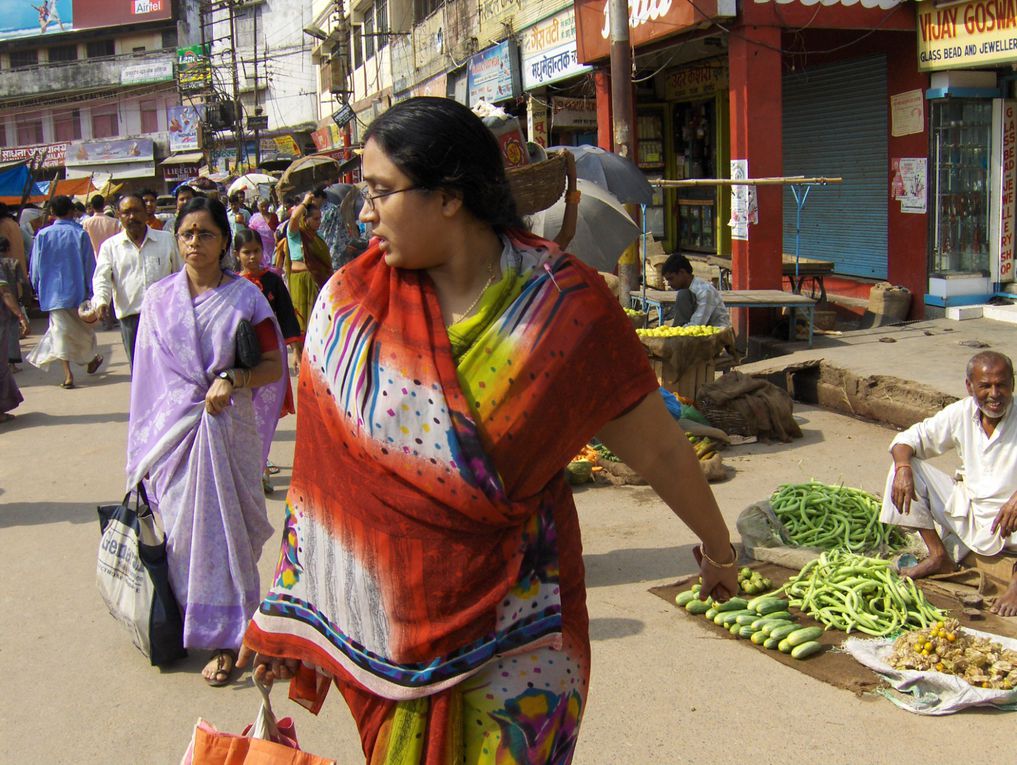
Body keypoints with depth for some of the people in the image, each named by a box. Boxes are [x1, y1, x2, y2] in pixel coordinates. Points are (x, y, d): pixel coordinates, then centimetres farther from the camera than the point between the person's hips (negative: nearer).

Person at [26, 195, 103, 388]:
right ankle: (91, 359, 35)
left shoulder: (42, 235, -4)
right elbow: (89, 265, -5)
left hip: (53, 291, 0)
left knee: (60, 329, 0)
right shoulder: (80, 234, -7)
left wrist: (38, 288, 15)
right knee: (83, 327, 18)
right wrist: (91, 290, 3)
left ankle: (68, 373, -9)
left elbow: (36, 266, 2)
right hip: (77, 290, 0)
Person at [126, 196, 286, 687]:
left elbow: (274, 365, -1)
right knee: (184, 526, 4)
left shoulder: (245, 296, 0)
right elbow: (147, 373, 10)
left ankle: (226, 640, 10)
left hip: (230, 424, -2)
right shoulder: (158, 299, 7)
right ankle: (196, 623, 23)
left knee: (225, 522, 0)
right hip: (175, 427, 2)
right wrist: (144, 446, 10)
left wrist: (233, 379, -20)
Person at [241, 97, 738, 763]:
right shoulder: (351, 304, -6)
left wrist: (718, 548, 9)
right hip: (387, 627, 2)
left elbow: (659, 450, -2)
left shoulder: (566, 306, -11)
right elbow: (320, 471, 0)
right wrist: (287, 617, 3)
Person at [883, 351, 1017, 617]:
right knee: (907, 465, -6)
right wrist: (903, 468, -21)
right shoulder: (961, 413, -1)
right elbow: (908, 439, 1)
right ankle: (939, 556, 0)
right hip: (966, 513, 5)